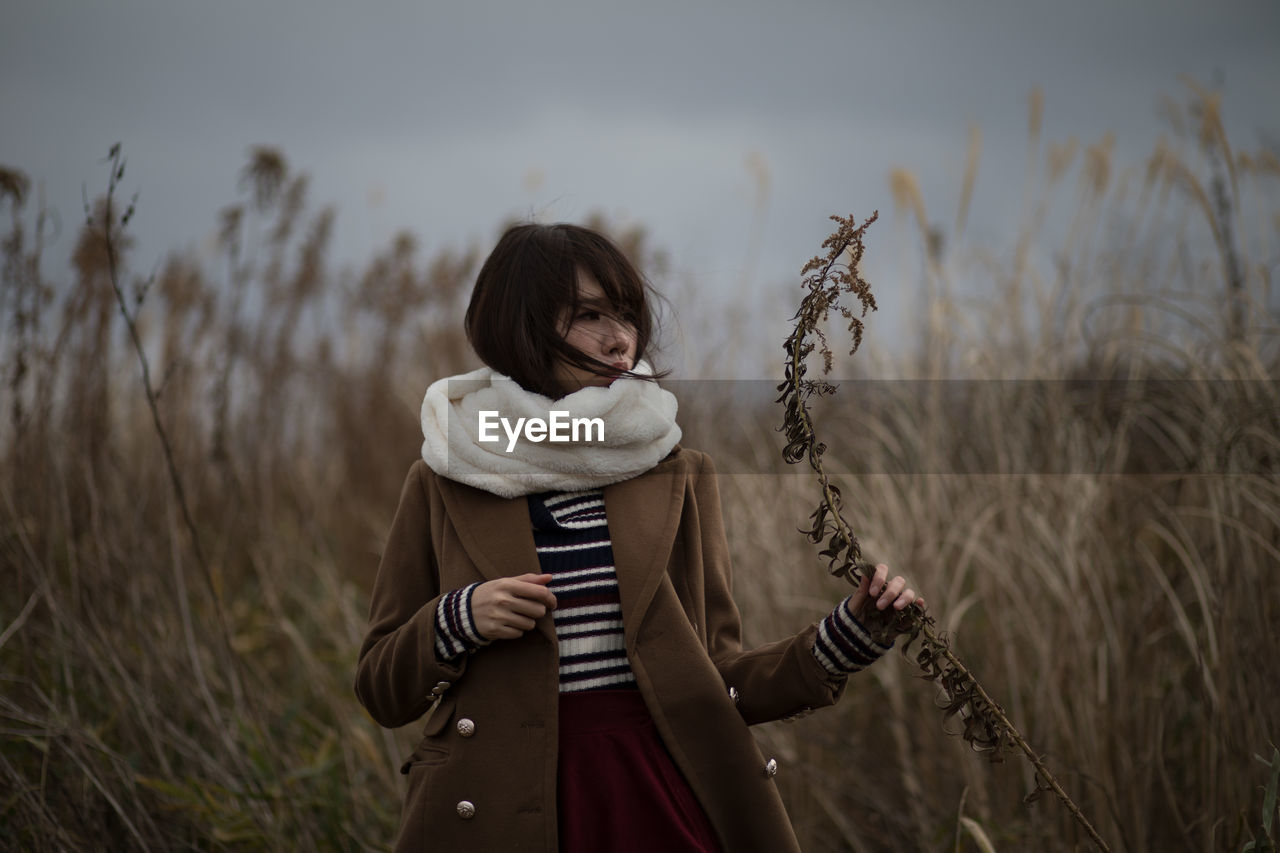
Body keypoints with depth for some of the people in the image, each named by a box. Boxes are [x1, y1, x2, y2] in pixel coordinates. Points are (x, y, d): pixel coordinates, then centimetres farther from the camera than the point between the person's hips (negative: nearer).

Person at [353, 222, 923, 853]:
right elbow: (382, 693, 6)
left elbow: (717, 680, 6)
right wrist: (457, 621, -11)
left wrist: (850, 634, -7)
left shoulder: (679, 476, 6)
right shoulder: (442, 485, 2)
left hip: (666, 798, 1)